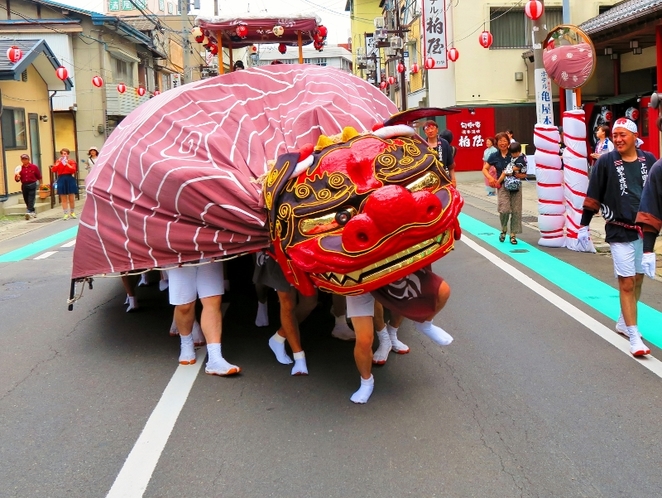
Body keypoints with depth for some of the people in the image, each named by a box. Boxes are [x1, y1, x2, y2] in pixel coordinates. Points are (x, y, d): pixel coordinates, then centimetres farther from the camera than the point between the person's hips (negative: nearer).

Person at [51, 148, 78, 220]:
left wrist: (67, 163, -13)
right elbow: (53, 170, -6)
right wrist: (59, 162, -11)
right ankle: (66, 214, 5)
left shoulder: (71, 161, 2)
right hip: (61, 180, 1)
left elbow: (73, 170, -12)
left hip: (70, 180, -1)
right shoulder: (58, 162, 7)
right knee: (63, 199, 1)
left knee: (71, 198, 4)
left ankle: (72, 212, 21)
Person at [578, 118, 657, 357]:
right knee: (626, 283, -5)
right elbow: (592, 196, -3)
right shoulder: (605, 162, -7)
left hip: (645, 231, 4)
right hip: (620, 232, -4)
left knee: (638, 280, 12)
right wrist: (584, 225, -2)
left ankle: (624, 322, 31)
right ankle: (634, 336, 0)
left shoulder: (648, 160, 3)